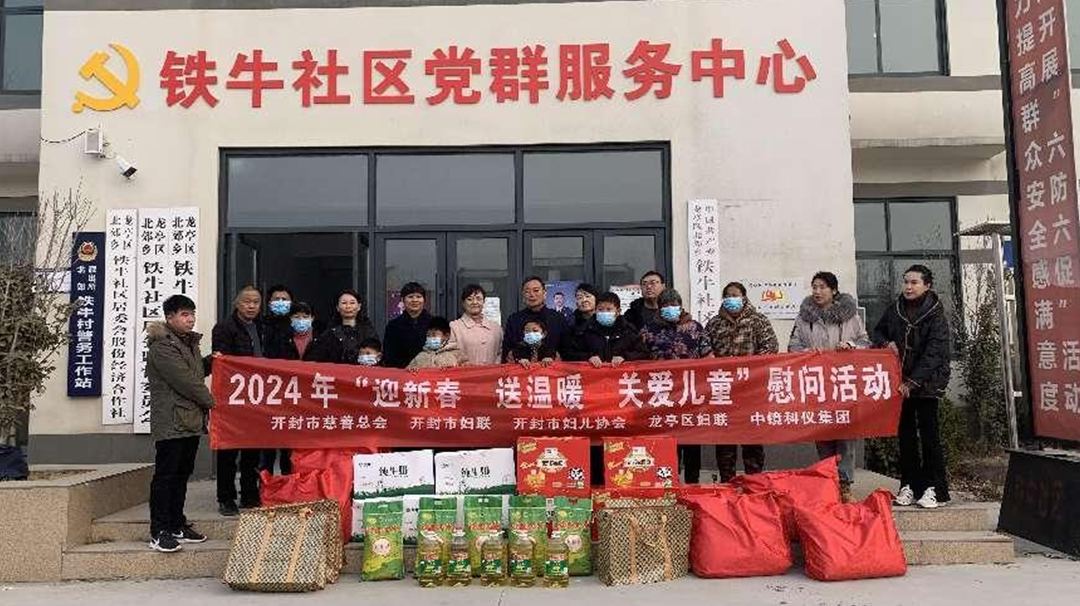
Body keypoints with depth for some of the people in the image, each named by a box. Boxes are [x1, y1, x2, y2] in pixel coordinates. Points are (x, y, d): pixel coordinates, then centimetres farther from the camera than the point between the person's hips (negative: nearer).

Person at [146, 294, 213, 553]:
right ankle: (159, 532, 0)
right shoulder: (162, 346, -12)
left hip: (191, 420, 9)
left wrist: (210, 362, 7)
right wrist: (210, 401, -7)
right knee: (166, 475, -5)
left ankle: (177, 525, 22)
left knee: (183, 474, 13)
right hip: (171, 422, -9)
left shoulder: (189, 342, 18)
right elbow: (185, 380, -17)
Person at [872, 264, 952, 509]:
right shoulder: (895, 310, 5)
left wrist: (913, 382, -21)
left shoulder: (936, 315, -9)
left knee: (929, 434, -2)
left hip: (927, 382, -5)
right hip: (900, 382, 5)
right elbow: (877, 333, 19)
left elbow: (933, 354, -15)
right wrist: (886, 343, -5)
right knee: (905, 434, 9)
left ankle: (936, 490, 5)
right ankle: (909, 486, 17)